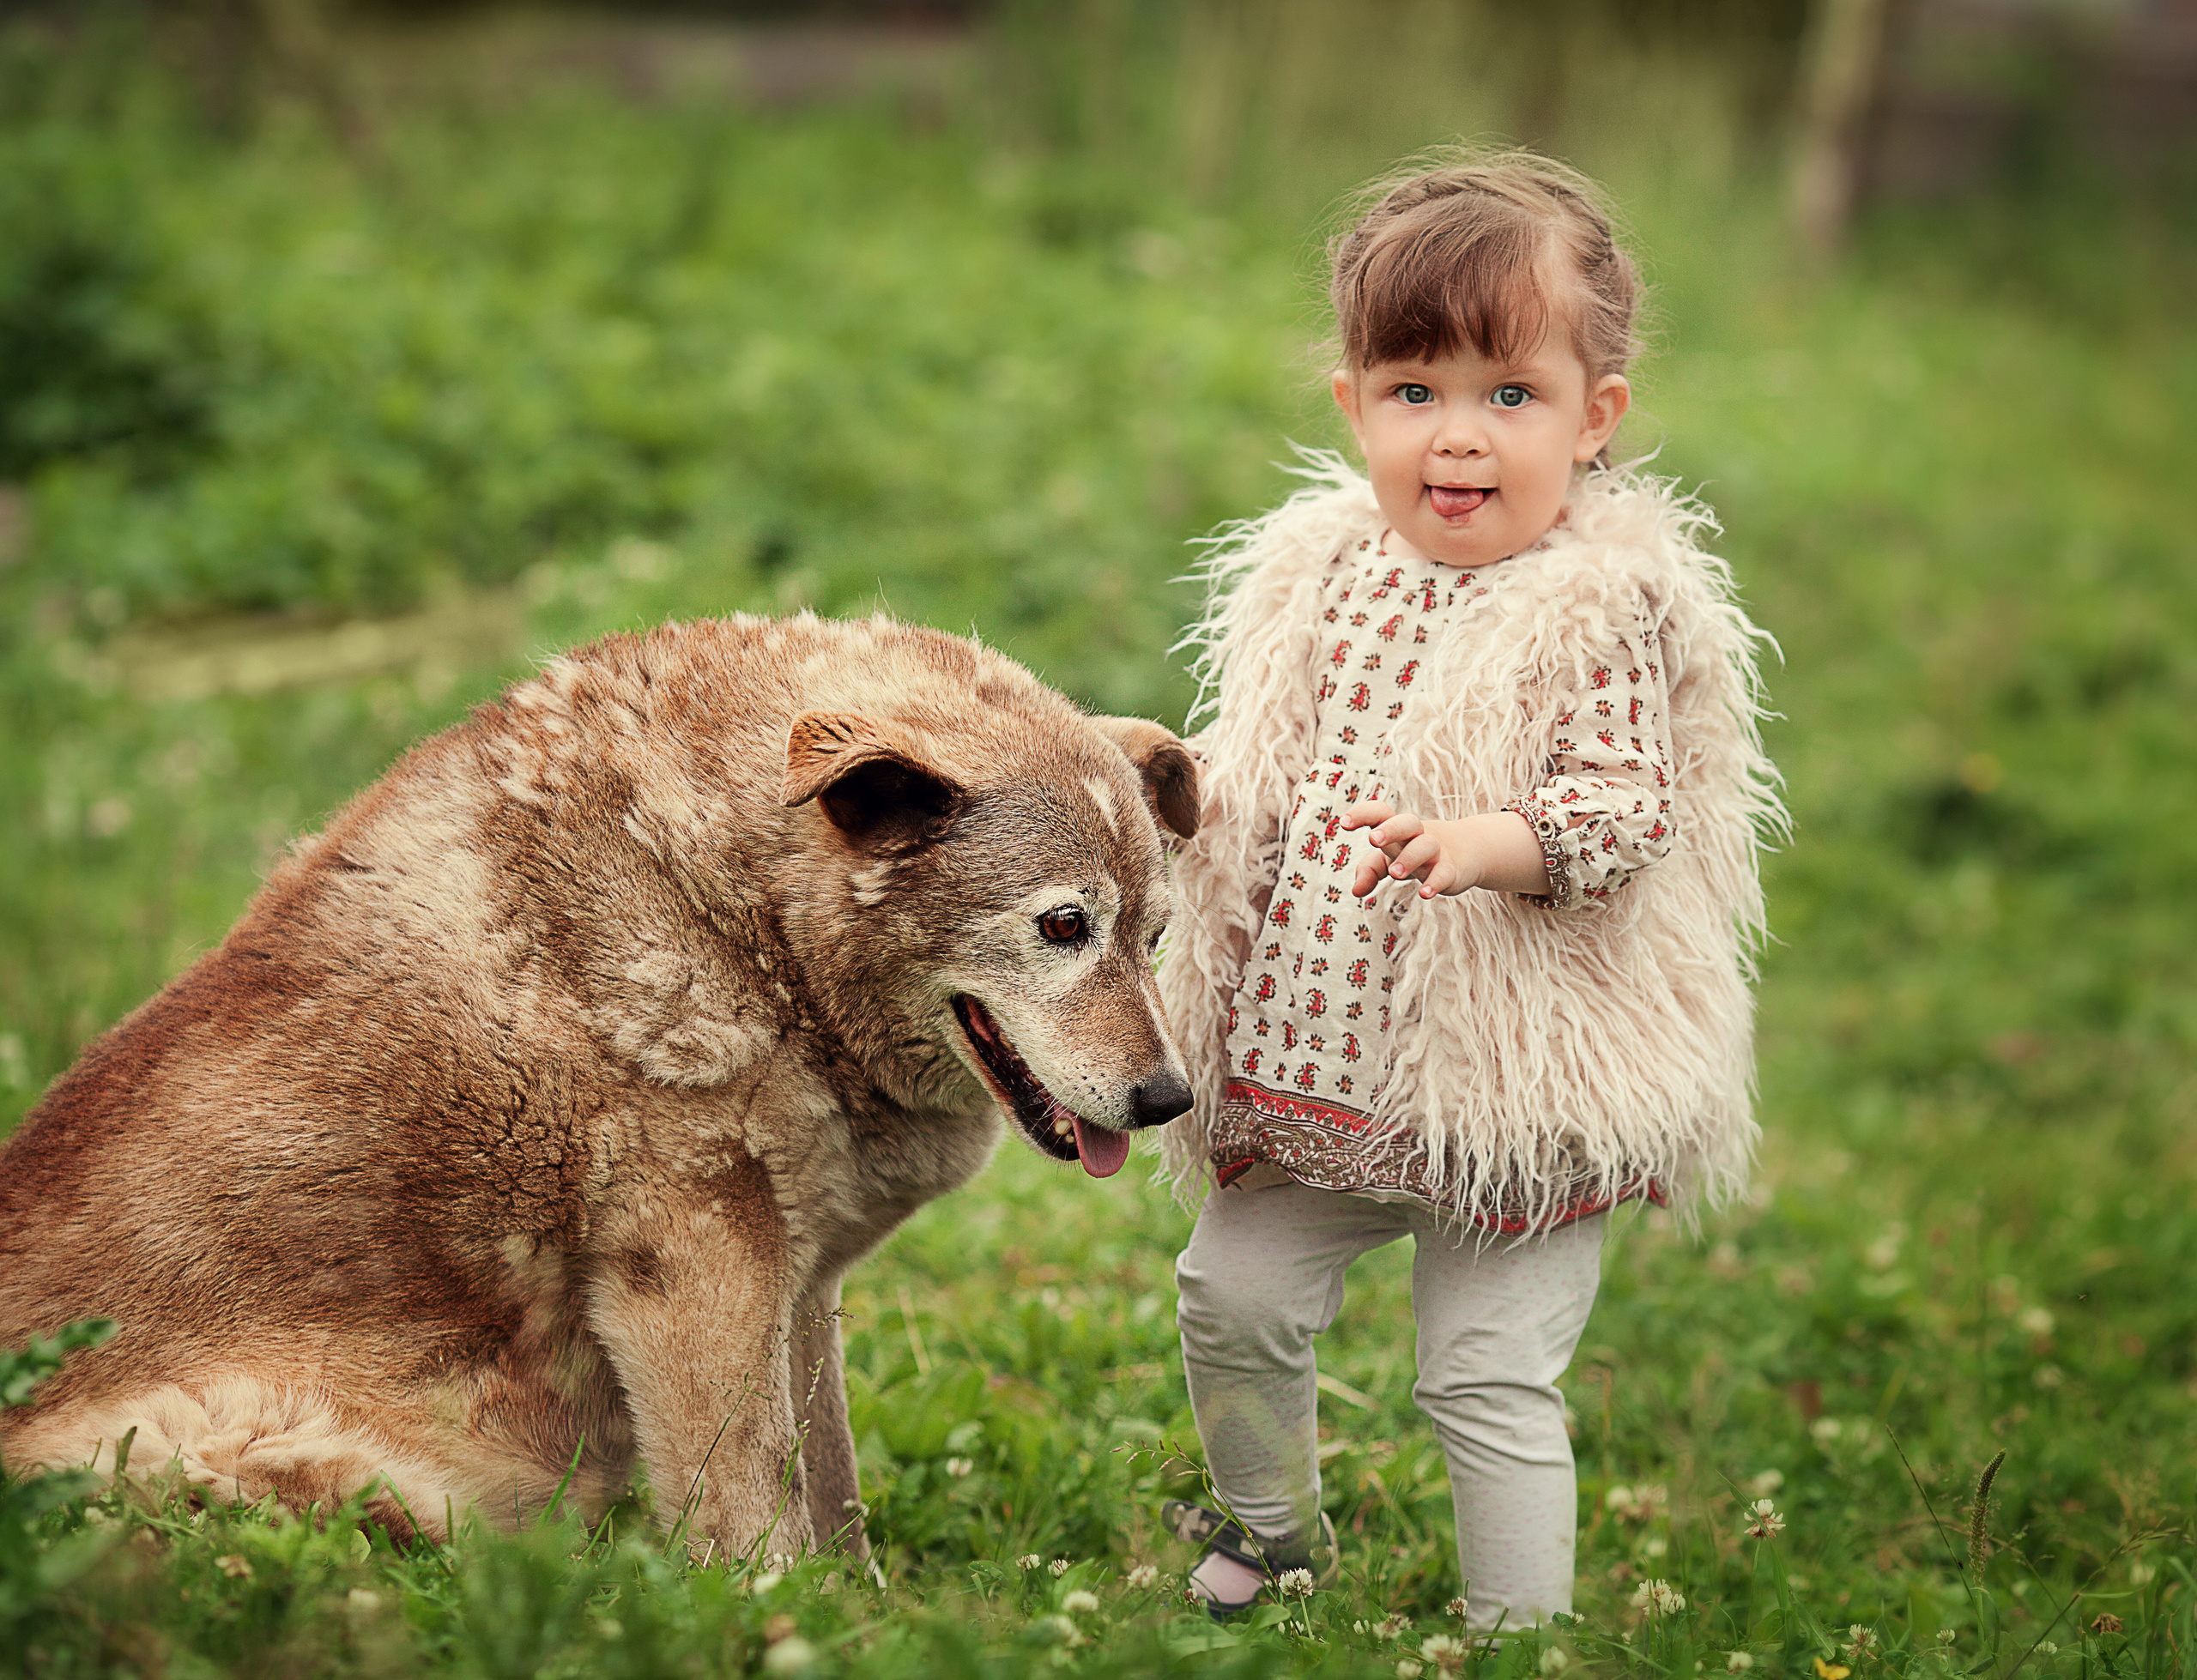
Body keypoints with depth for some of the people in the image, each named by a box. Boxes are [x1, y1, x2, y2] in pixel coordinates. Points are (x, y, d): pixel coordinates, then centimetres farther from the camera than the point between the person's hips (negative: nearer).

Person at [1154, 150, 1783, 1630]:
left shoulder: (1603, 605, -13)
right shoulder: (1319, 571, 3)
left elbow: (1629, 806, -20)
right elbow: (1254, 771, 15)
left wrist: (1479, 842, -36)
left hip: (1508, 1076, -6)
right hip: (1317, 1052, 6)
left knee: (1491, 1377, -2)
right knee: (1234, 1295, 15)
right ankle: (1274, 1535, 42)